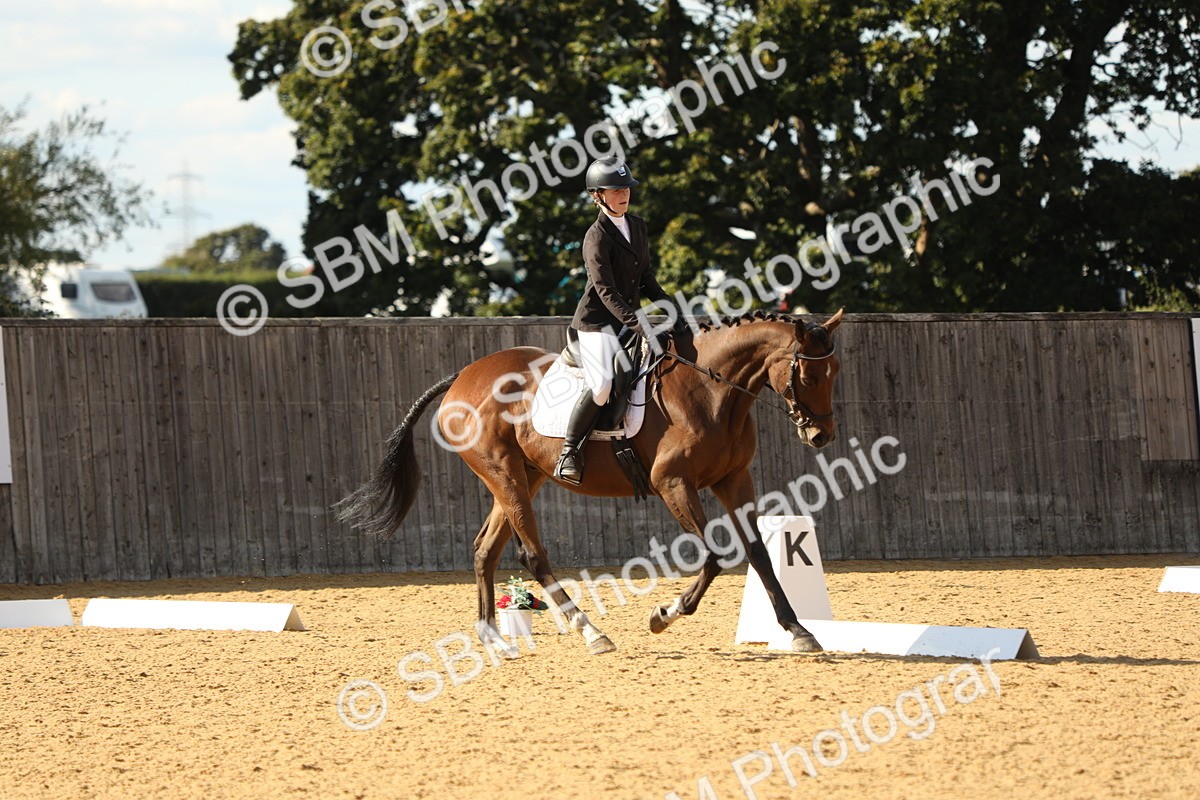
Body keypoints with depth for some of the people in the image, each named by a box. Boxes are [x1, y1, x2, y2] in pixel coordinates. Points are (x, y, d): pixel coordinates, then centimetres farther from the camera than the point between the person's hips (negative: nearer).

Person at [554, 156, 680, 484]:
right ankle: (569, 451, -15)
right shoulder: (597, 237, -15)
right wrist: (639, 327, -31)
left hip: (629, 317, 8)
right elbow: (606, 290, -22)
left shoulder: (638, 226, 10)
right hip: (598, 320, -8)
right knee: (603, 385, -26)